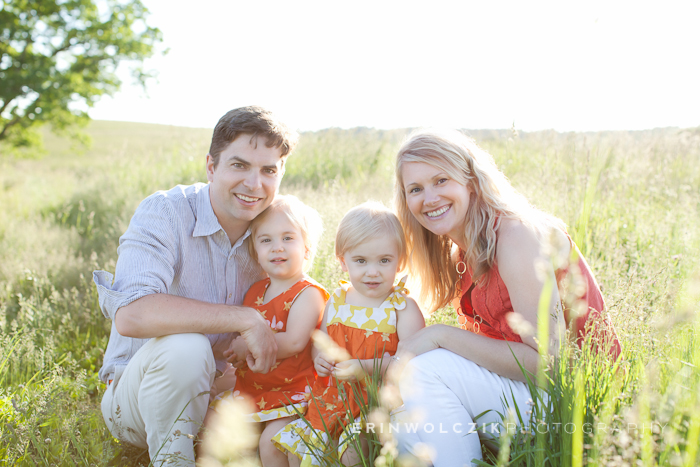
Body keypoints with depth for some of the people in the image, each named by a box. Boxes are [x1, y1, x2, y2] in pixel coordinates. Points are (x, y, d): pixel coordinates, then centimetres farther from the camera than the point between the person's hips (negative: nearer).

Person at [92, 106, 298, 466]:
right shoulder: (163, 212, -19)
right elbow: (130, 316, -35)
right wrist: (243, 318, -35)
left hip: (218, 394, 5)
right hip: (136, 399, -5)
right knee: (184, 347, -34)